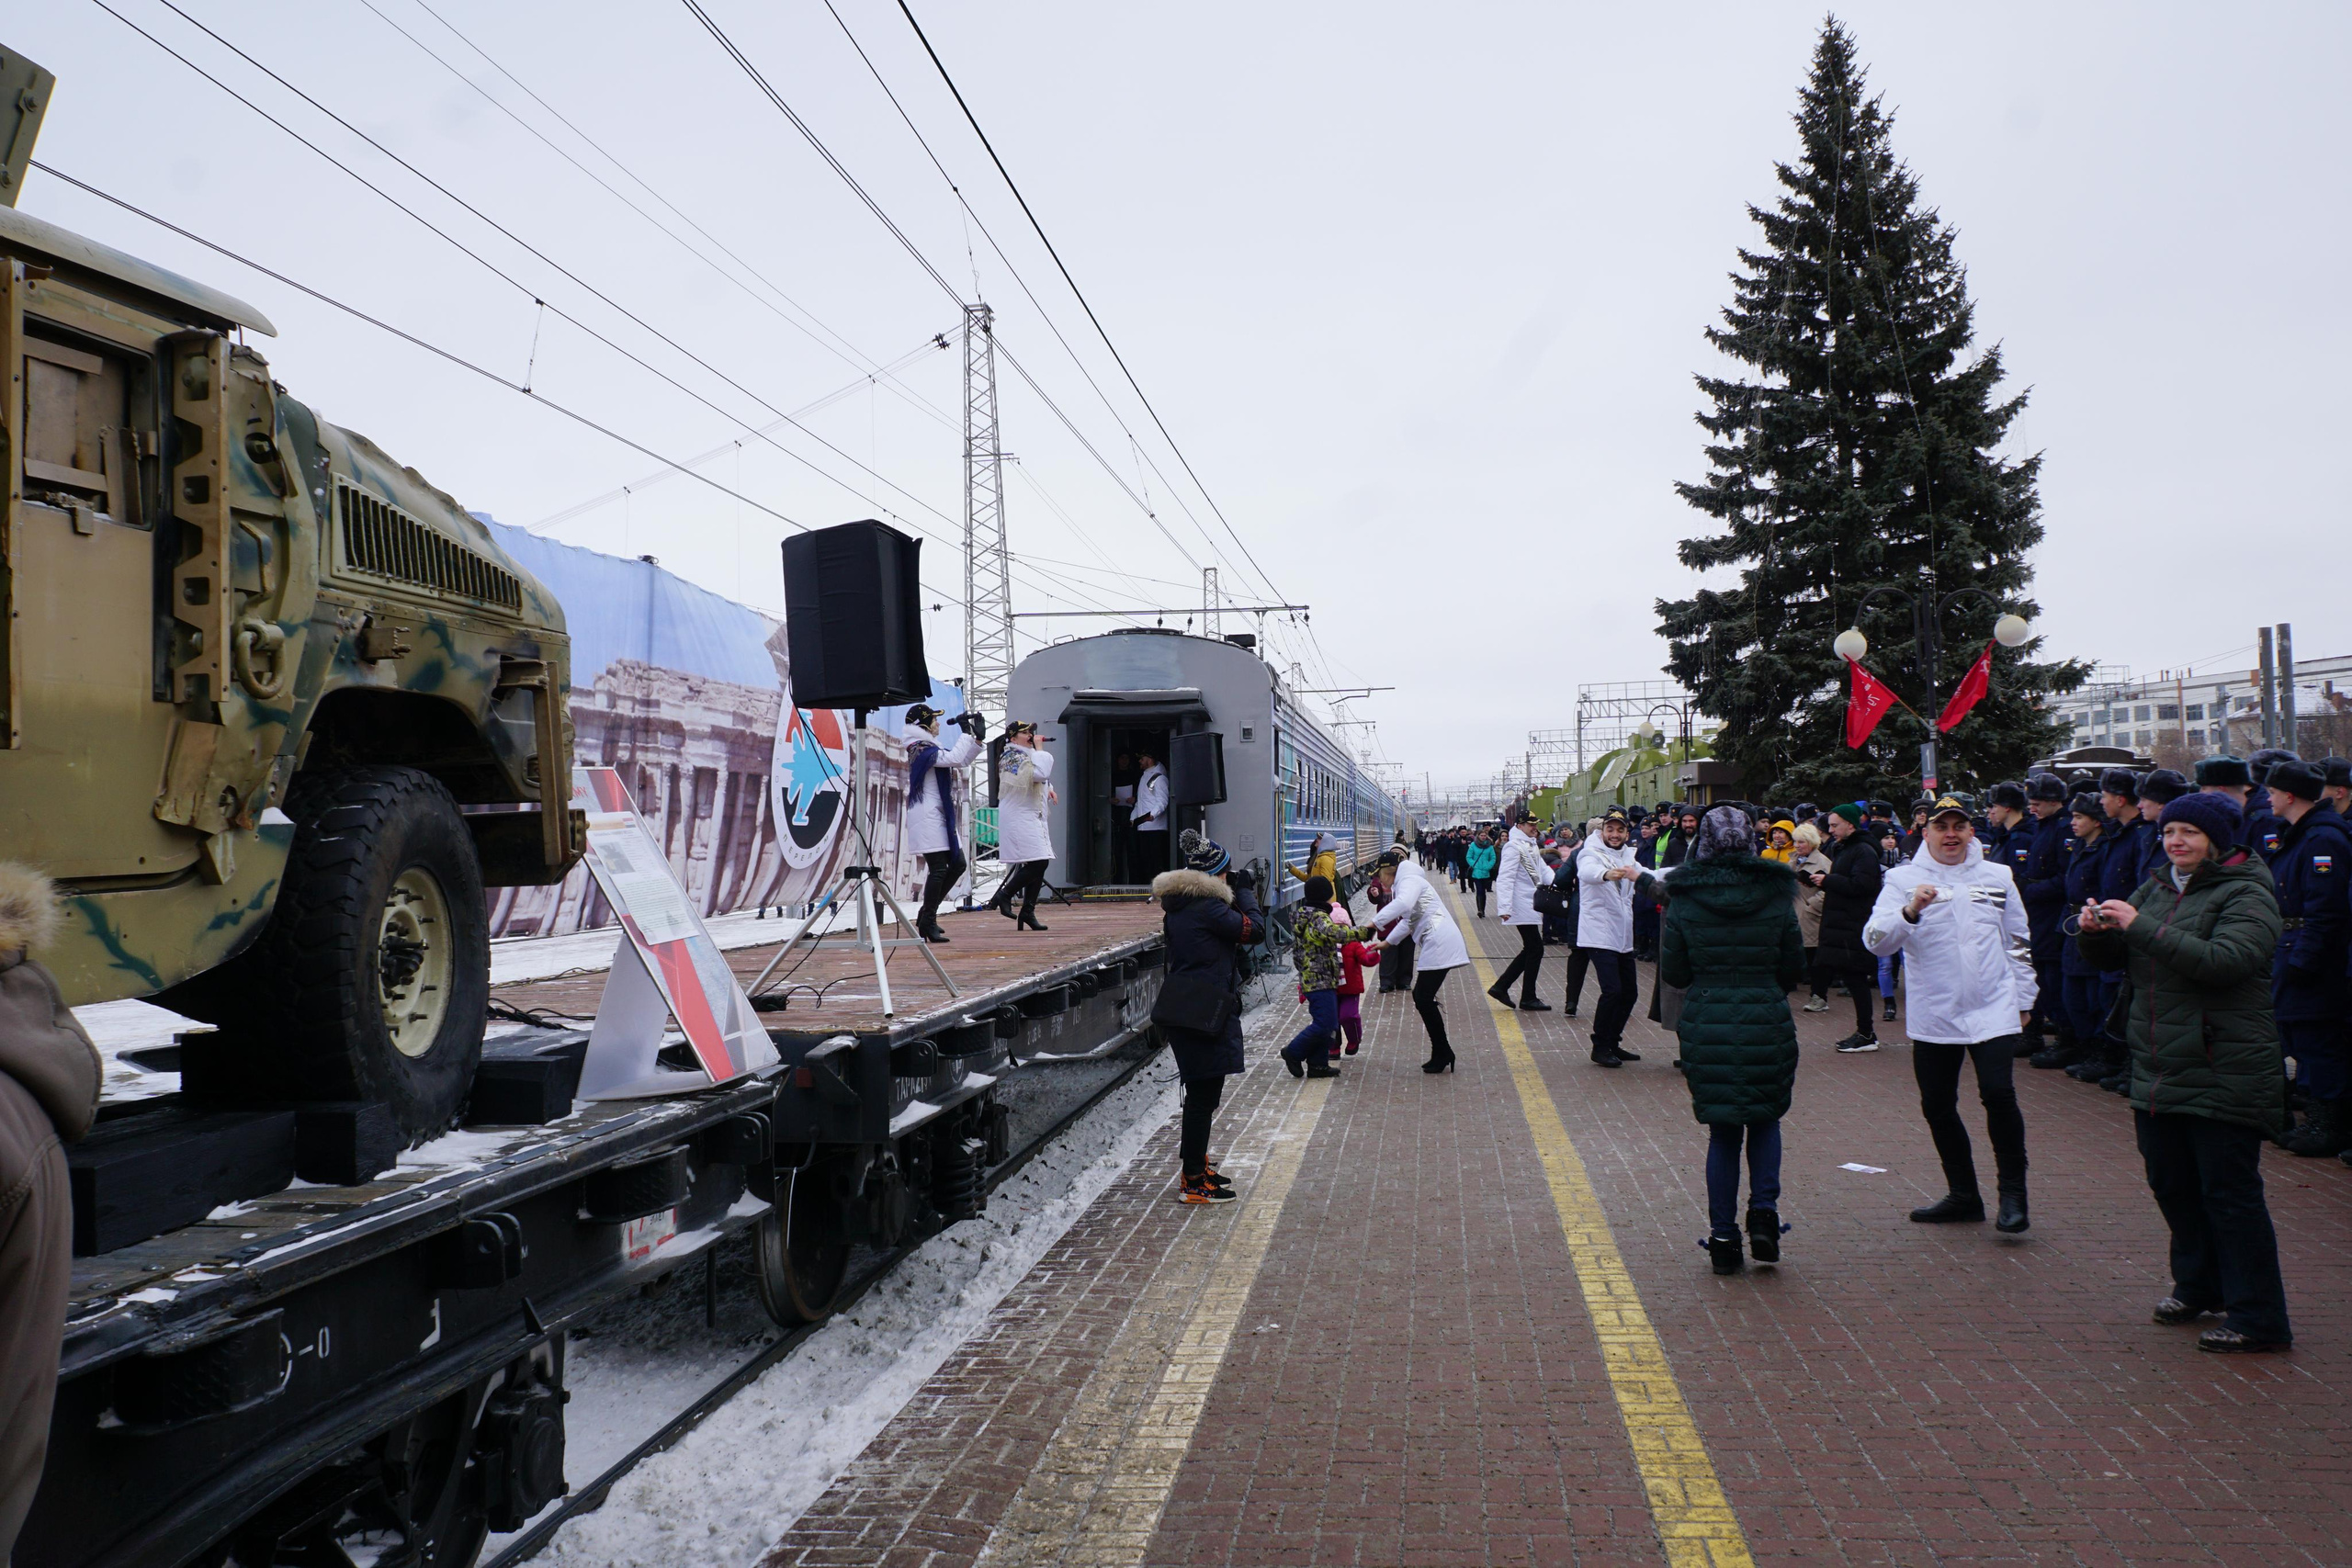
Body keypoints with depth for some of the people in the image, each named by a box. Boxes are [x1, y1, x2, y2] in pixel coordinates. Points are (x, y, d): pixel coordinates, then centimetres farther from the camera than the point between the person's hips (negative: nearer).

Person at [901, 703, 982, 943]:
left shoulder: (928, 748, 19)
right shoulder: (921, 750, -12)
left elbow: (960, 762, 21)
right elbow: (954, 759, -23)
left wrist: (976, 737, 12)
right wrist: (966, 733, -12)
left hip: (940, 817, 10)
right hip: (927, 817, -10)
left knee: (957, 864, 10)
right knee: (938, 869, -11)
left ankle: (926, 916, 17)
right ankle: (928, 923, -4)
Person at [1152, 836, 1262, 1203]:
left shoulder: (1176, 906, 12)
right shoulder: (1208, 905, -17)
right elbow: (1254, 931, -12)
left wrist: (1238, 896, 15)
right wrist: (1245, 893, 0)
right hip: (1206, 1011, -10)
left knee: (1200, 1093, 20)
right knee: (1204, 1094, -4)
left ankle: (1196, 1167, 31)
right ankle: (1193, 1183, 1)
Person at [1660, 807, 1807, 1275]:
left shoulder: (1684, 901, -4)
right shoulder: (1776, 897, -3)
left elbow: (1672, 973, 1)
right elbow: (1794, 968, 4)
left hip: (1705, 1027, 0)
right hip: (1767, 1025, 0)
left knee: (1722, 1132, 10)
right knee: (1765, 1119, 19)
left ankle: (1723, 1237, 11)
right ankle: (1764, 1211, 3)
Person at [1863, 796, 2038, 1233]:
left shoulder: (1997, 876, 8)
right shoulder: (1903, 879, -1)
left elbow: (2019, 942, 18)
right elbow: (1875, 941, -13)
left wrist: (2024, 999, 17)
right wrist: (1910, 910, -30)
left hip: (1993, 1010, 0)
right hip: (1933, 1016, 1)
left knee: (1998, 1094, -14)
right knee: (1937, 1107, 9)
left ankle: (2013, 1195, 1)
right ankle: (1963, 1195, 26)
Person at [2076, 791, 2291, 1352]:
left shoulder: (2245, 894, -9)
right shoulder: (2157, 888, 13)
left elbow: (2224, 960, -26)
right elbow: (2114, 957, 14)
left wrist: (2140, 925, -28)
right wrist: (2097, 932, -8)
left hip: (2223, 1071, -7)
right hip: (2159, 1070, 8)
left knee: (2229, 1191, -4)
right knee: (2171, 1182, 16)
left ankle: (2259, 1318, 5)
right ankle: (2198, 1286, 34)